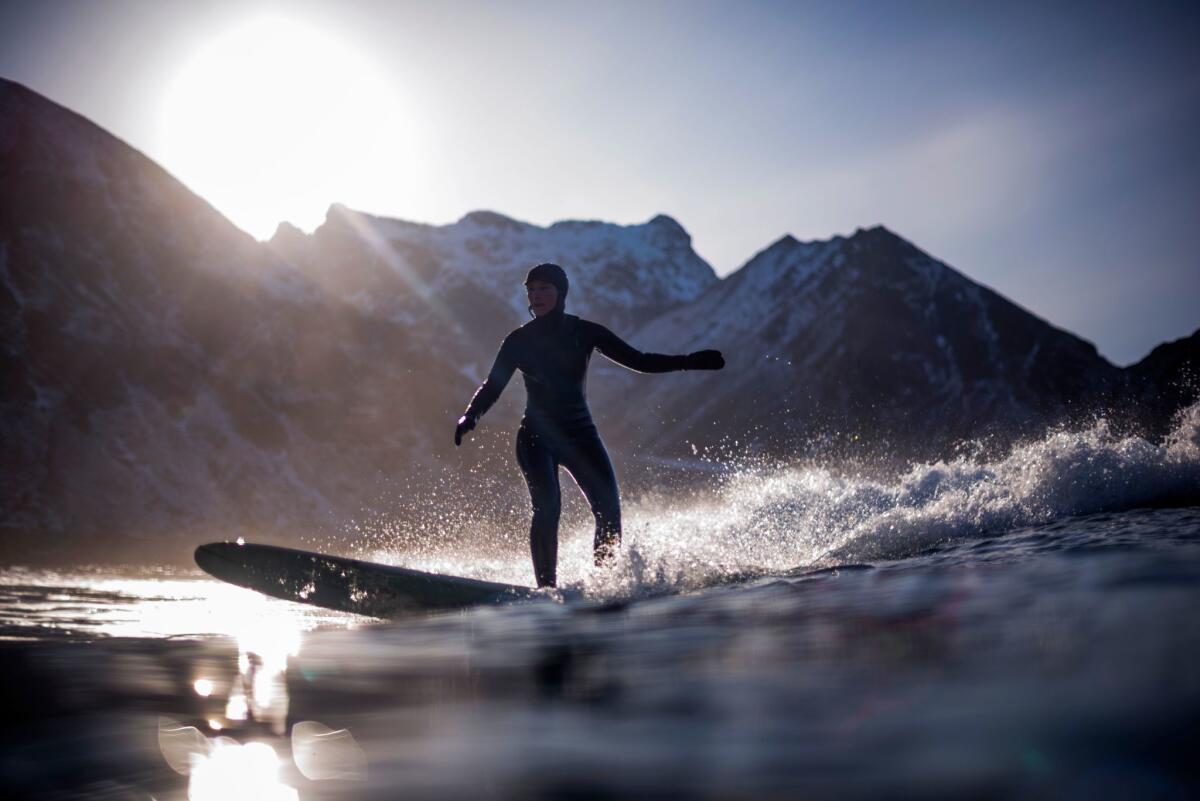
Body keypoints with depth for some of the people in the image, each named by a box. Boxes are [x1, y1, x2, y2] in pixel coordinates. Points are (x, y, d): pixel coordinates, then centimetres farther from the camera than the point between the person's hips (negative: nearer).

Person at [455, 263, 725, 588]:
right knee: (547, 508, -22)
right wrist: (470, 416, -18)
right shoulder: (519, 340, 1)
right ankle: (546, 588, -18)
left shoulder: (584, 332, 1)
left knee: (609, 510, -12)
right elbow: (493, 386, 2)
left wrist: (690, 362, -9)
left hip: (580, 433, 2)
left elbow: (637, 360, 1)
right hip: (536, 436, -2)